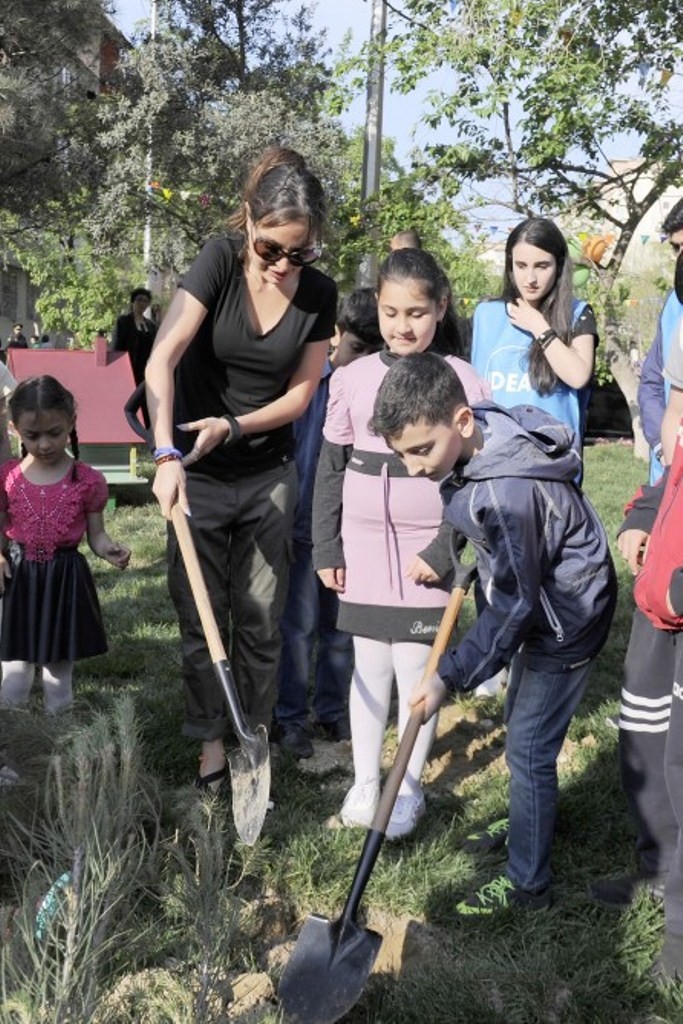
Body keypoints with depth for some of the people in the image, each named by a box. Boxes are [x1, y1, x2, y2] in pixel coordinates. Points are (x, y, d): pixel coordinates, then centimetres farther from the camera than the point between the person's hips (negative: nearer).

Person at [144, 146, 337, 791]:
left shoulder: (320, 295, -6)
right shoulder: (220, 261, -15)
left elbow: (301, 393, -1)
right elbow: (163, 358, -24)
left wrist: (232, 427, -16)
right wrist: (167, 454, -35)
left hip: (268, 476, 2)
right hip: (198, 474, -2)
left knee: (260, 618, 9)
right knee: (201, 617, 6)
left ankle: (256, 739, 24)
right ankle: (211, 745, 20)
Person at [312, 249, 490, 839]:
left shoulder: (461, 381, -5)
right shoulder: (353, 378, 3)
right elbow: (330, 467, 8)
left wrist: (444, 550, -10)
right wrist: (326, 547, 5)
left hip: (426, 552, -2)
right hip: (364, 546, 3)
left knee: (416, 666, 2)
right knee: (369, 665, 11)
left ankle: (410, 787, 20)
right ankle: (365, 781, 25)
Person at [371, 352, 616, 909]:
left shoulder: (507, 492, -37)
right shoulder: (481, 437, -10)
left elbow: (513, 606, -30)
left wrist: (448, 677, -26)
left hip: (567, 618, -10)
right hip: (544, 601, 10)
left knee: (528, 749, -3)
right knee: (521, 722, 24)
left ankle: (527, 884, 12)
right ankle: (532, 822, 47)